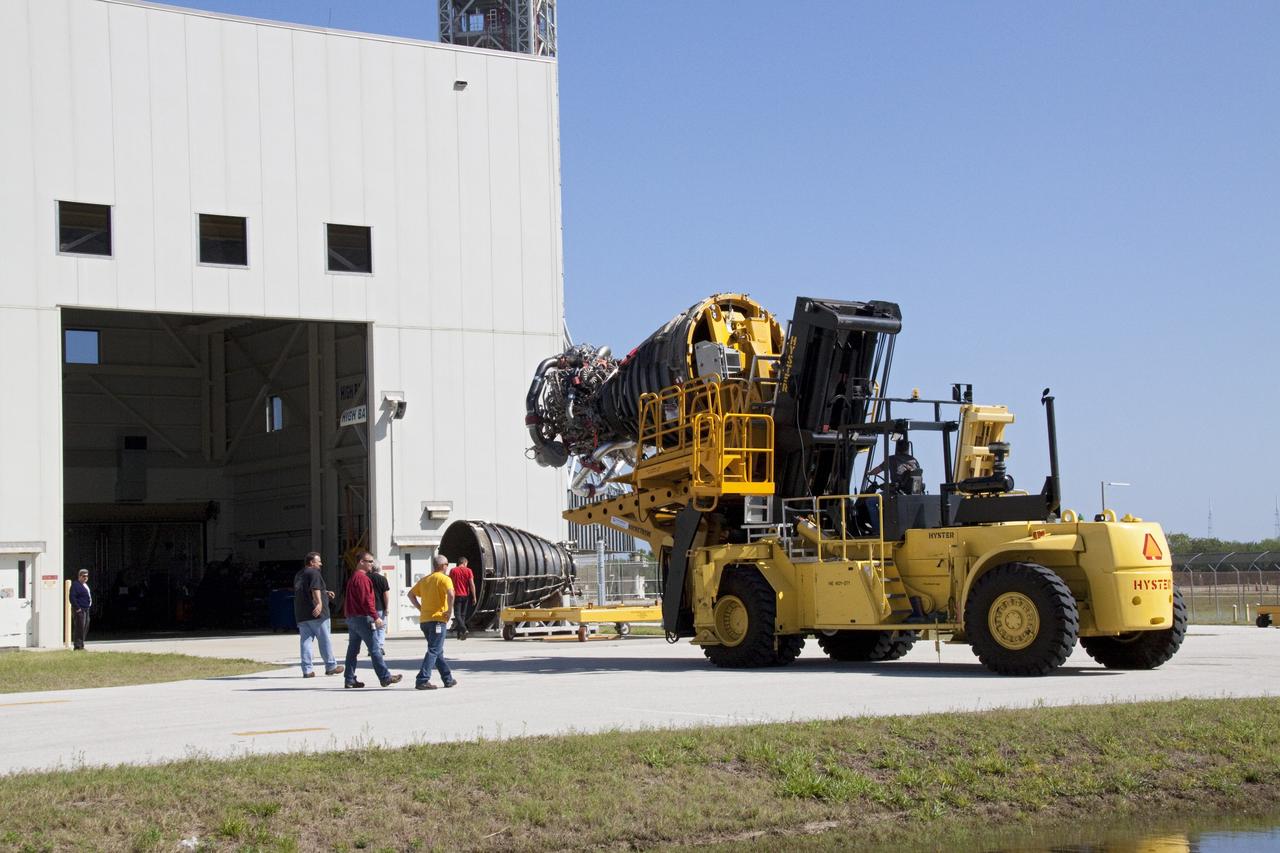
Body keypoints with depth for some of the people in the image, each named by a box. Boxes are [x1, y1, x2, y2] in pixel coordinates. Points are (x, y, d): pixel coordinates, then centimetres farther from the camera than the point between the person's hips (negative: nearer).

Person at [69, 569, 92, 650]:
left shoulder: (85, 585, 18)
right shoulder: (75, 584, -11)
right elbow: (72, 597, -18)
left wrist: (90, 604, 17)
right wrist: (77, 608, -21)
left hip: (86, 610, 10)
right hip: (79, 610, -10)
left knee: (85, 628, 12)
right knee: (79, 628, -10)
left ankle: (81, 645, 19)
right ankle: (77, 646, -9)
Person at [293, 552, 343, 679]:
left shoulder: (298, 575, 20)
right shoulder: (314, 573, -7)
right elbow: (315, 589, -24)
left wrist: (325, 593, 36)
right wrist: (319, 603, -36)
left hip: (301, 614, 8)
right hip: (316, 614, -8)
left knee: (305, 640, 4)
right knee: (324, 640, 2)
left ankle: (307, 670, -1)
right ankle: (330, 666, 9)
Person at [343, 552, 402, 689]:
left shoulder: (352, 577, 18)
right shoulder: (362, 578, -13)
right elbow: (366, 600, -21)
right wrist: (375, 617, -21)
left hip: (351, 618, 10)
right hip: (362, 618, -10)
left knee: (352, 649, 9)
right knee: (374, 649, -6)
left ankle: (350, 680, 9)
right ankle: (385, 678, -3)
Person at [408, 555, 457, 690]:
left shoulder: (424, 580, 15)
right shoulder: (444, 579, -6)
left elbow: (411, 594, 16)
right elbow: (450, 594, -24)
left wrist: (421, 608, 14)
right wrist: (450, 610, -14)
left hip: (424, 620, 7)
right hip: (437, 619, -7)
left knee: (438, 651, 16)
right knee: (434, 651, -8)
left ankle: (448, 679, 24)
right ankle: (422, 680, -18)